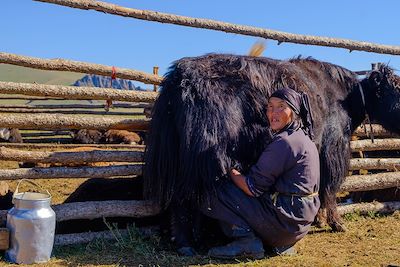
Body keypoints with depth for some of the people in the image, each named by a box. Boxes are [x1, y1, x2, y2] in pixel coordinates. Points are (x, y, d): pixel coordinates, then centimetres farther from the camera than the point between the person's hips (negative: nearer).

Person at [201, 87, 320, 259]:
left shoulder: (284, 141, -18)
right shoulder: (303, 137, 13)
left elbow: (253, 189, -16)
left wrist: (231, 171, 1)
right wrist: (237, 173, 14)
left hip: (286, 221, -9)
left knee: (214, 191, -6)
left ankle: (246, 241, -5)